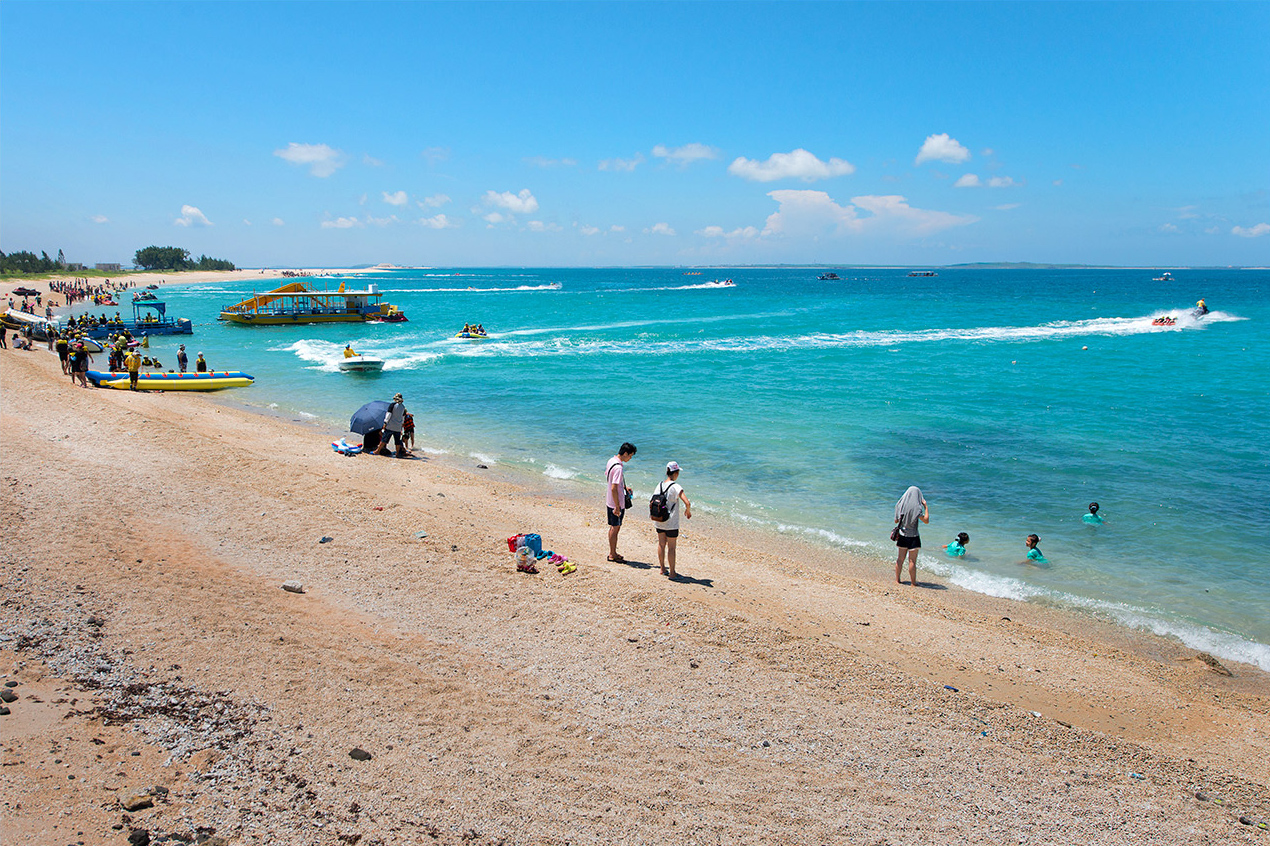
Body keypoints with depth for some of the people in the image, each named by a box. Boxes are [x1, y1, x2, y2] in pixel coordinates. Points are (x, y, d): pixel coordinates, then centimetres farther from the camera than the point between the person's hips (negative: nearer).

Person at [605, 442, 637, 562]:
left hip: (610, 502, 9)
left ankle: (612, 553, 29)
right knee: (615, 528, 3)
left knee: (613, 527, 18)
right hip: (616, 503, -9)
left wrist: (624, 487, 21)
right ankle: (613, 555, 14)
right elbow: (613, 489, -27)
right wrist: (617, 507, -22)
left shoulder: (611, 460, 4)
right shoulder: (618, 468, -26)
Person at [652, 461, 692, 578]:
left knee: (661, 545, 17)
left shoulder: (660, 485, 1)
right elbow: (687, 503, -25)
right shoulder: (676, 487, -16)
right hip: (671, 523, -6)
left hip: (659, 521, 6)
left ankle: (663, 569, 30)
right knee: (671, 547, 5)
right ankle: (672, 572, 12)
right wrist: (688, 511, -4)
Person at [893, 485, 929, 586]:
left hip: (902, 535, 5)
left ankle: (897, 580, 20)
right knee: (912, 561, 1)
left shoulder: (900, 505, 0)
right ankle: (913, 583, 8)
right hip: (912, 537, -5)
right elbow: (926, 520, -14)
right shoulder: (916, 507, -17)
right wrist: (926, 507, -7)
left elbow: (896, 521, 9)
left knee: (900, 559, 13)